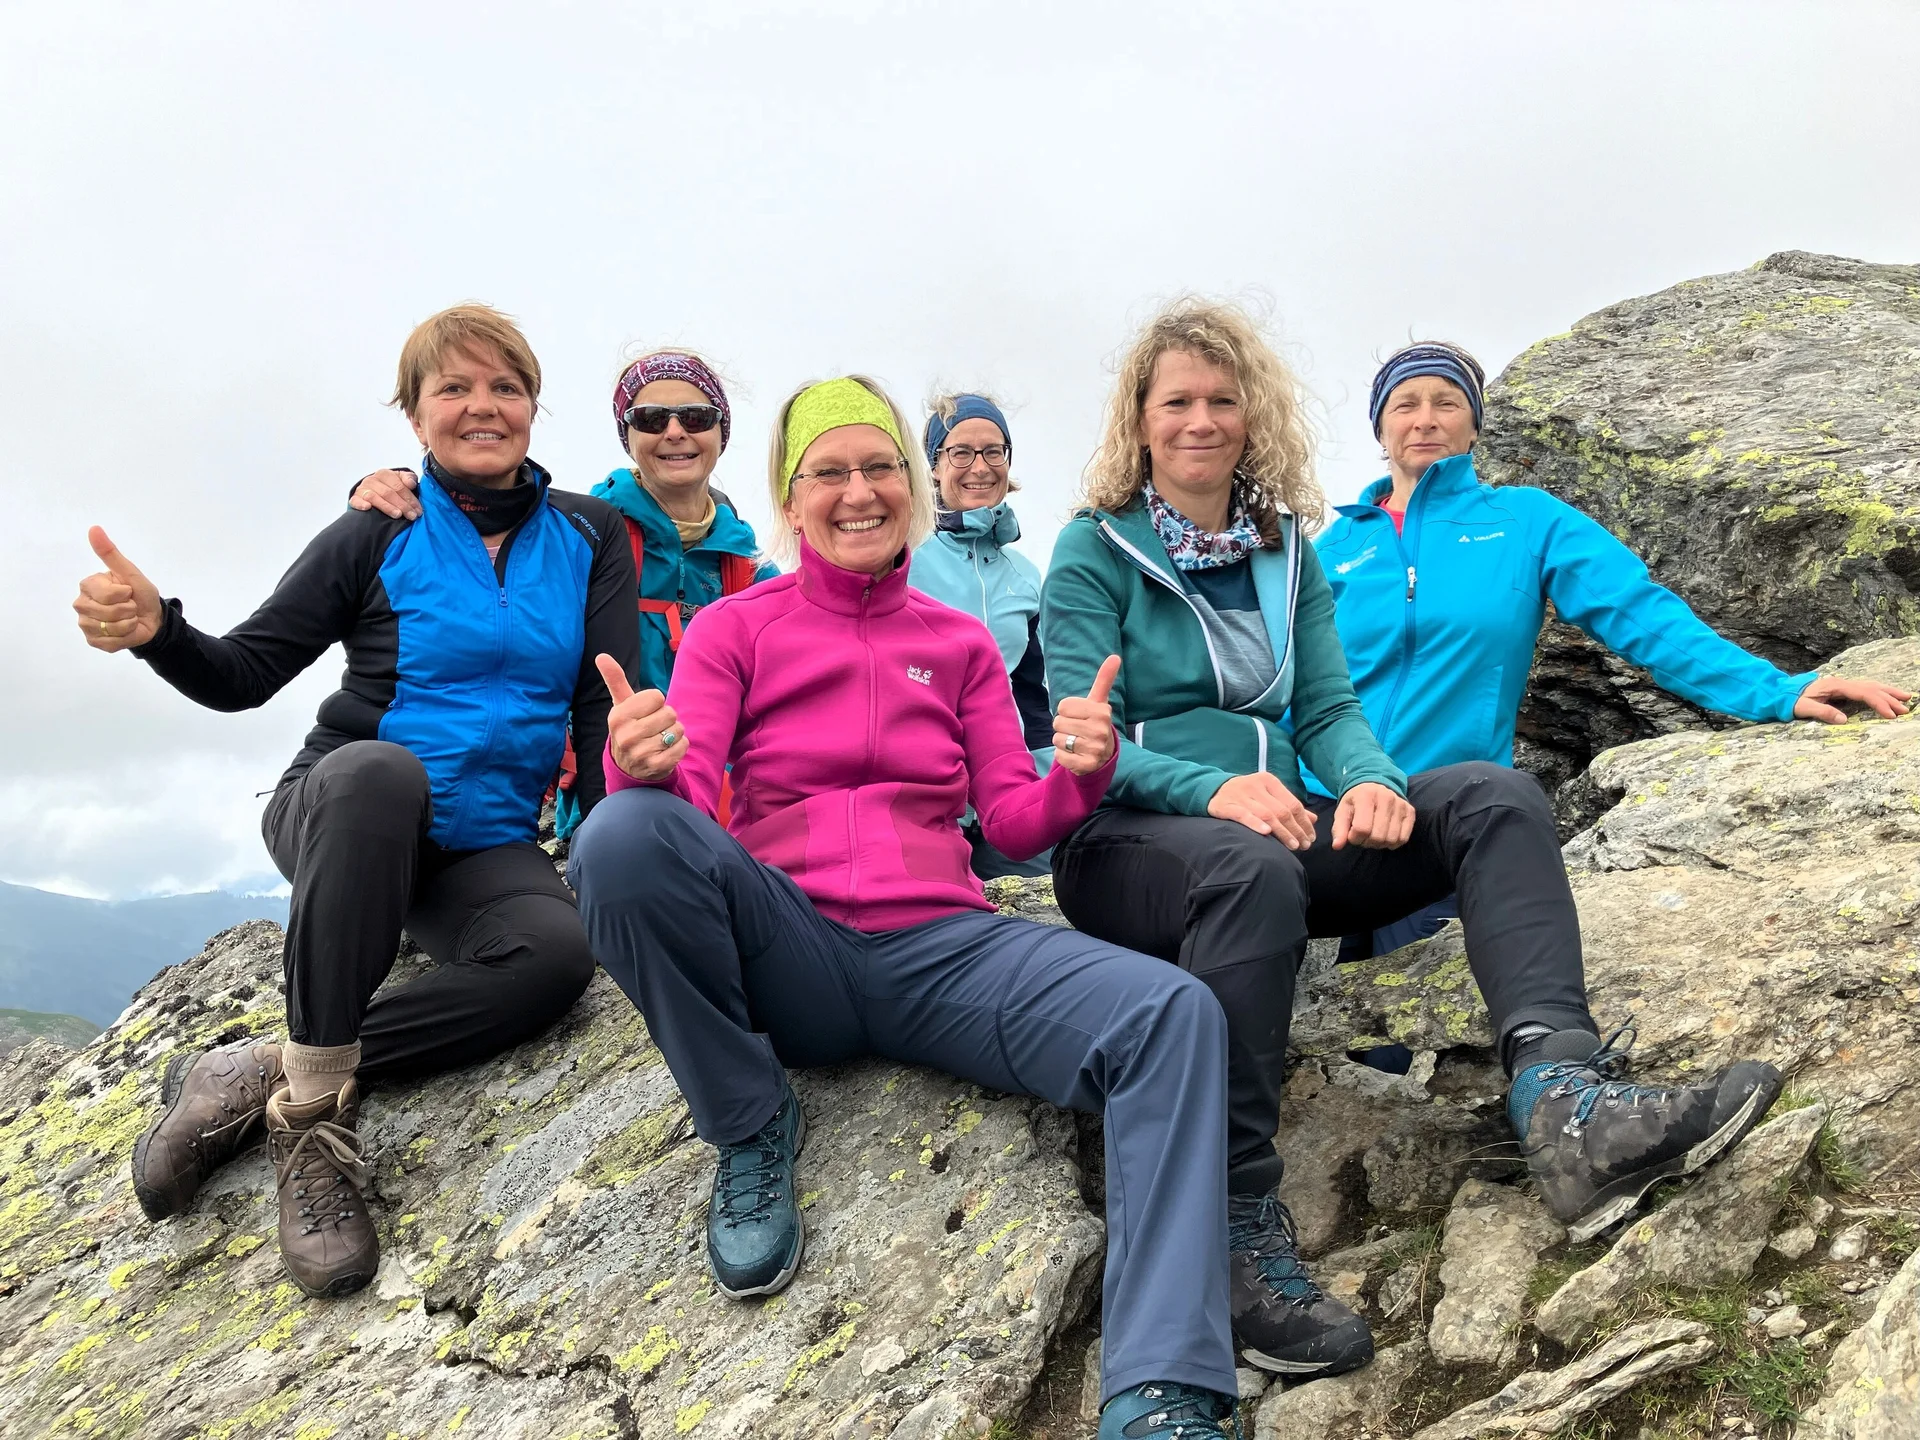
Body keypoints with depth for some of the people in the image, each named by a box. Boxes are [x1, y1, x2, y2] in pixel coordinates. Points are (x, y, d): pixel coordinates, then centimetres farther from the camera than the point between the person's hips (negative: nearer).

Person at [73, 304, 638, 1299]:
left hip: (482, 849, 2)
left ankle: (253, 1077, -22)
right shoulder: (379, 537, 0)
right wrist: (156, 631, -22)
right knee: (377, 770, -40)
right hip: (341, 814, -2)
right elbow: (244, 675, 1)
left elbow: (609, 705, 1)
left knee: (558, 950, -33)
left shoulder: (587, 538, 6)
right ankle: (312, 1109, -30)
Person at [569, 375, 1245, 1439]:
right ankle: (751, 1131, -9)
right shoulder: (734, 629, 11)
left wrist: (1080, 774, -13)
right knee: (622, 837, -31)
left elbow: (1013, 825, 10)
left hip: (939, 950, 2)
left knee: (1172, 1015, -25)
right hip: (788, 948, -1)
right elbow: (686, 793, -3)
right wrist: (642, 763, -28)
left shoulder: (961, 644, 17)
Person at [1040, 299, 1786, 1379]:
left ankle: (1565, 1099, -38)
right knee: (1250, 865, -40)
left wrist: (1370, 778, -16)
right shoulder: (1096, 551, 0)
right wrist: (1212, 788, -28)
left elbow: (1328, 708, 8)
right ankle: (1241, 1234, -38)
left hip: (1275, 831, 6)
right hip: (1127, 845, -5)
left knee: (1496, 797, -15)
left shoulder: (1285, 548, 16)